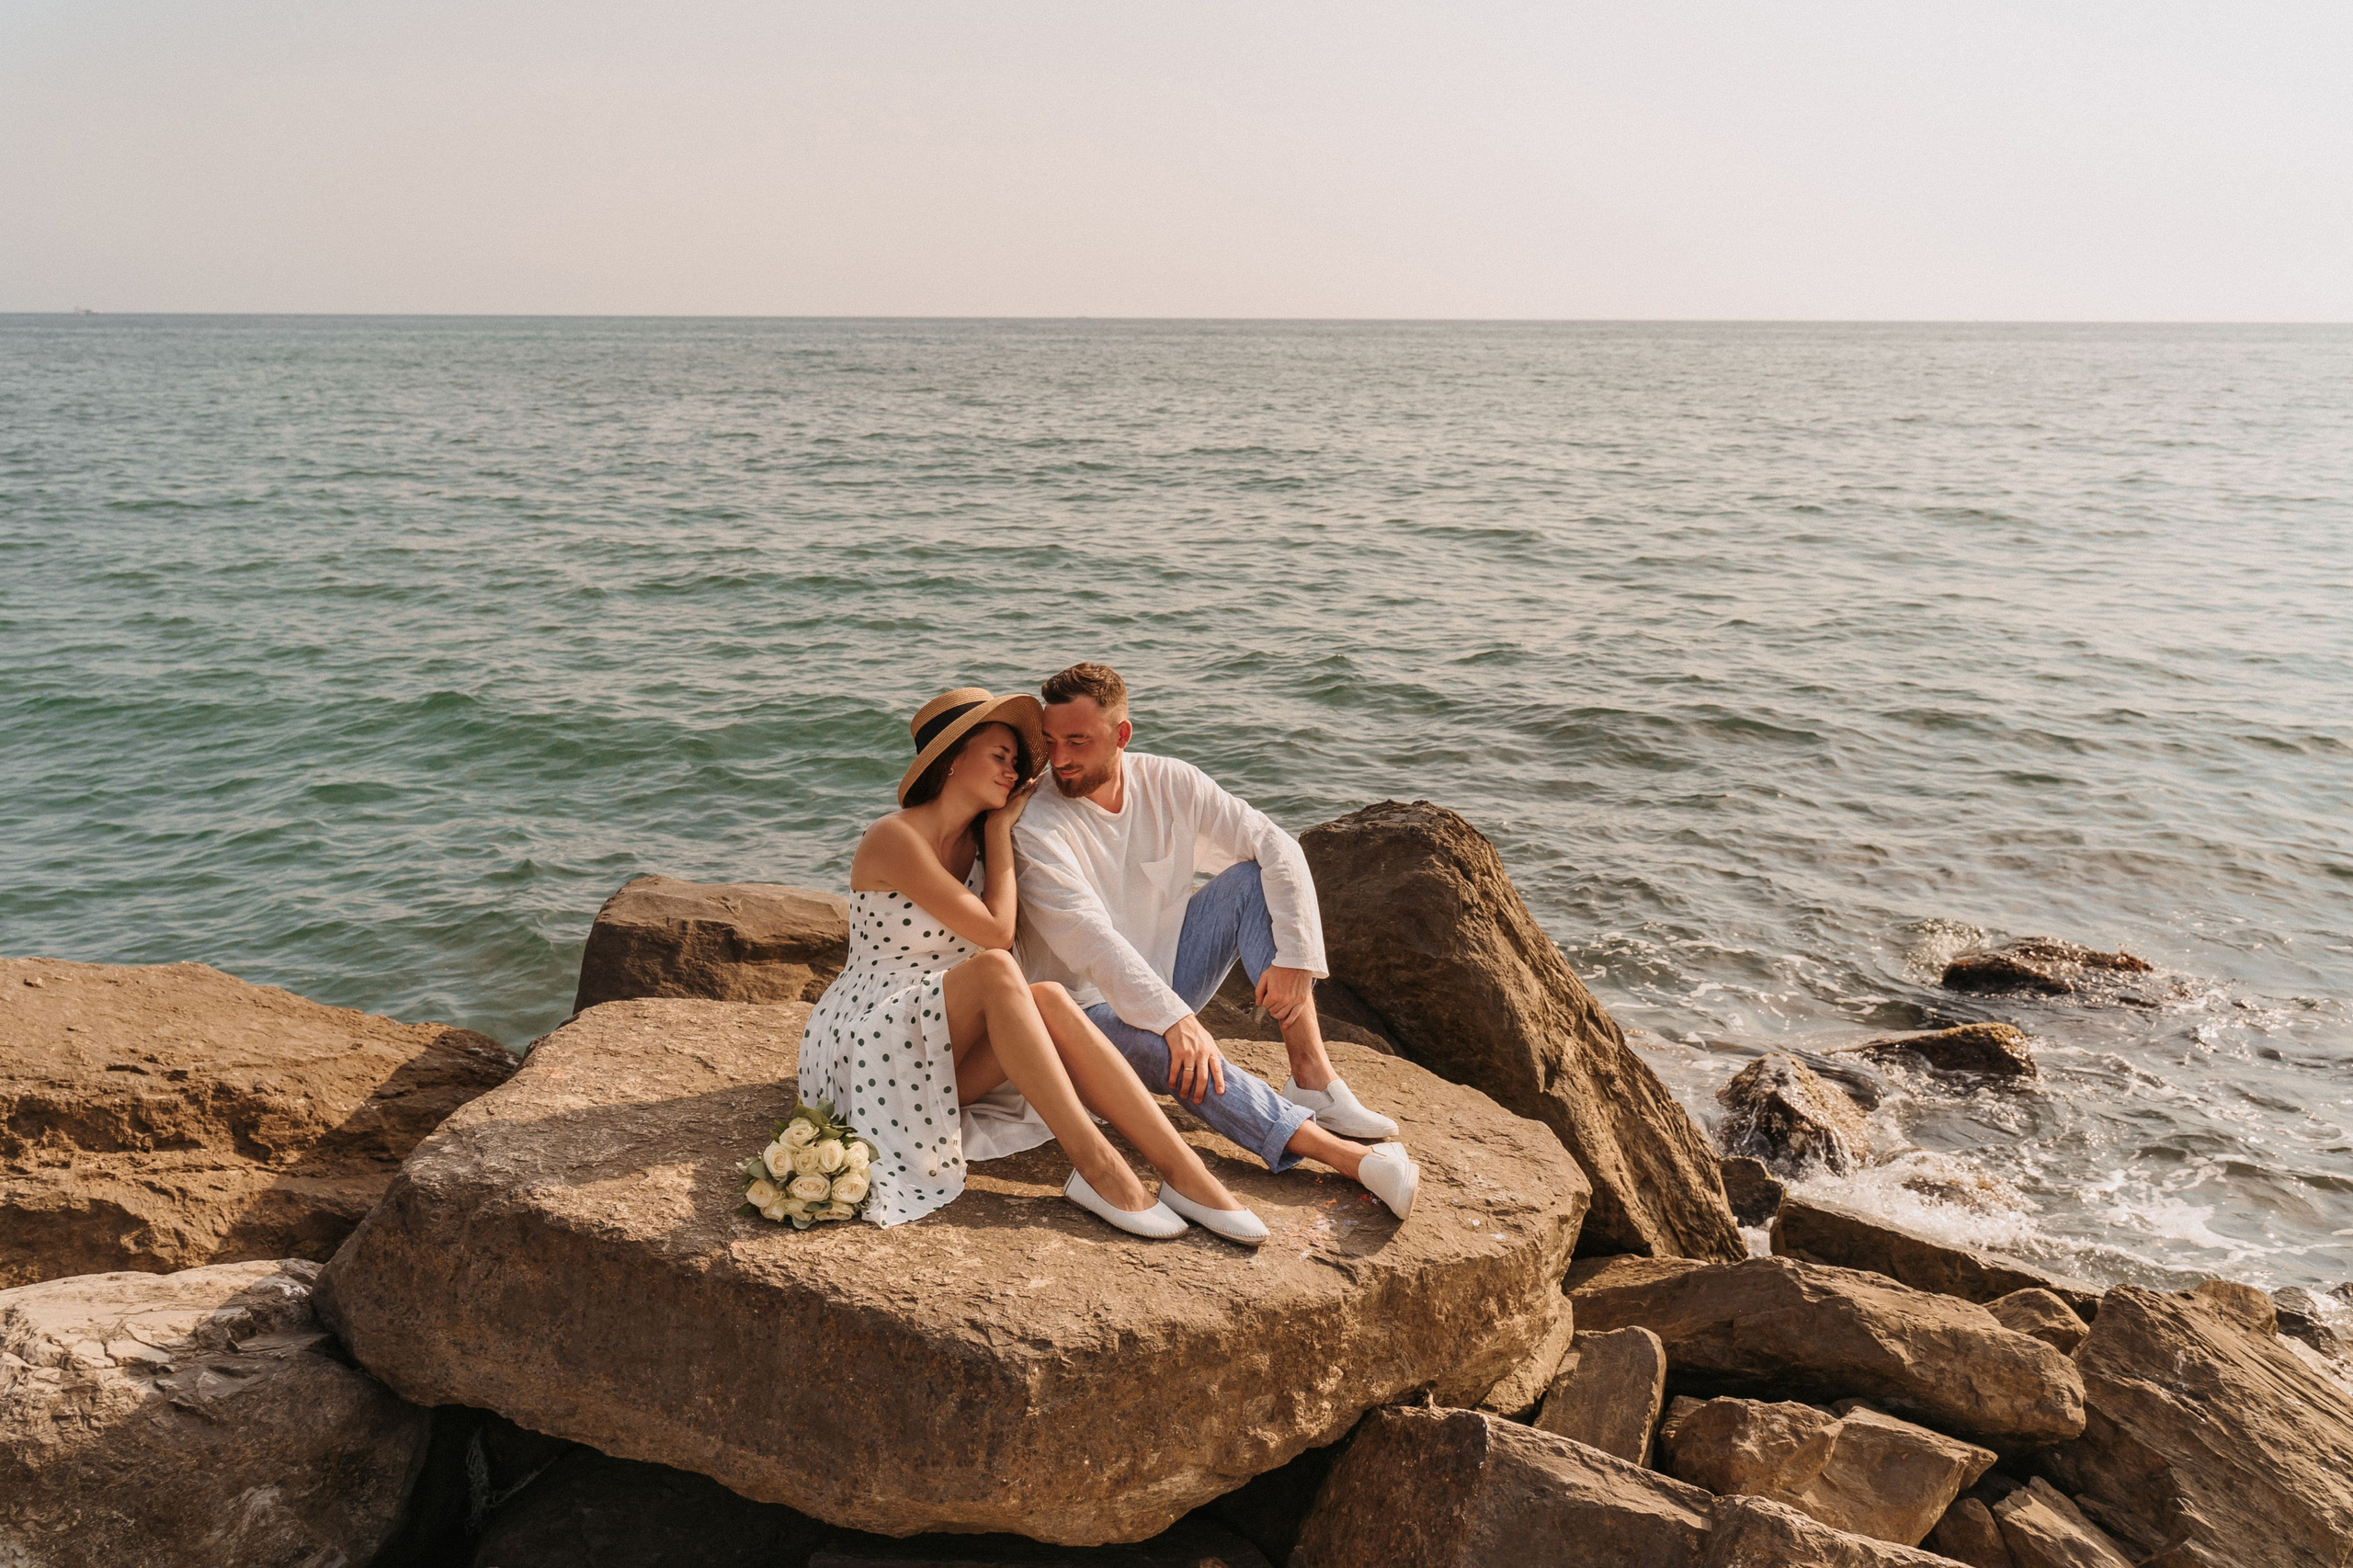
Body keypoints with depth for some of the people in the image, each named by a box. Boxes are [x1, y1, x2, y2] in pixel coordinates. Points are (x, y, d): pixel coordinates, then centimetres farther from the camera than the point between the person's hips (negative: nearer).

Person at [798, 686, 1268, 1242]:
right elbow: (995, 932, -16)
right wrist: (1000, 828, -8)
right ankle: (1093, 1164, -34)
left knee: (1049, 999, -25)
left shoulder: (976, 839, 9)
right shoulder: (894, 839, -16)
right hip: (866, 1037, -7)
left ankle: (1182, 1170, -31)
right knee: (994, 970, -33)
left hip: (943, 1050, 7)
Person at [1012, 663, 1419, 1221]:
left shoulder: (1168, 783, -5)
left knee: (1254, 878, -14)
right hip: (1090, 1004, -6)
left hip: (1167, 975, 6)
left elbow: (1277, 846, -7)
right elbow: (1090, 939, -31)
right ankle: (1354, 1159, -46)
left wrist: (1295, 956, -19)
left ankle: (1312, 1077, -21)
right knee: (1171, 1049, -38)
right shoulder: (1036, 828, -20)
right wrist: (1174, 1017, -41)